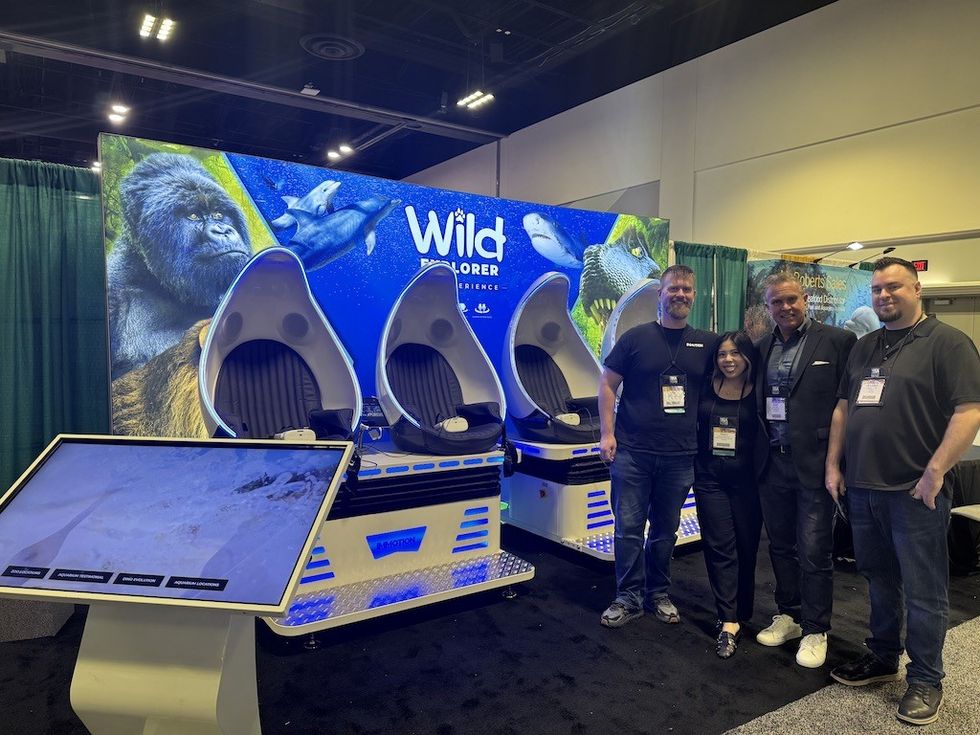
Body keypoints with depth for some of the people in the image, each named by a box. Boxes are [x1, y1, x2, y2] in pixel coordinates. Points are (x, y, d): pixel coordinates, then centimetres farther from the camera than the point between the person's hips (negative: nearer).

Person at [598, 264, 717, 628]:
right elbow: (607, 384, 0)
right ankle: (628, 597, 16)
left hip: (679, 455, 2)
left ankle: (658, 594, 29)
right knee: (629, 528, 3)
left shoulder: (706, 343, 6)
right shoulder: (636, 338, -1)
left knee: (665, 530, 14)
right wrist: (607, 434, -6)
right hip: (632, 451, -2)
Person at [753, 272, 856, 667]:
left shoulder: (838, 341, -6)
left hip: (814, 463, -5)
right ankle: (788, 615, 32)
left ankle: (815, 630, 19)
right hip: (773, 463, 5)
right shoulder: (762, 347, 9)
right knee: (780, 546, 15)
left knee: (814, 552, 2)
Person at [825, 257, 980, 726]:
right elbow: (843, 407, 16)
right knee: (878, 579, 18)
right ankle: (882, 659, 33)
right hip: (861, 488, 6)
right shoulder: (864, 347, 14)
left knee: (923, 590, 5)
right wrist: (833, 464, 10)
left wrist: (935, 471, -18)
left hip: (914, 491, -6)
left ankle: (925, 680, 20)